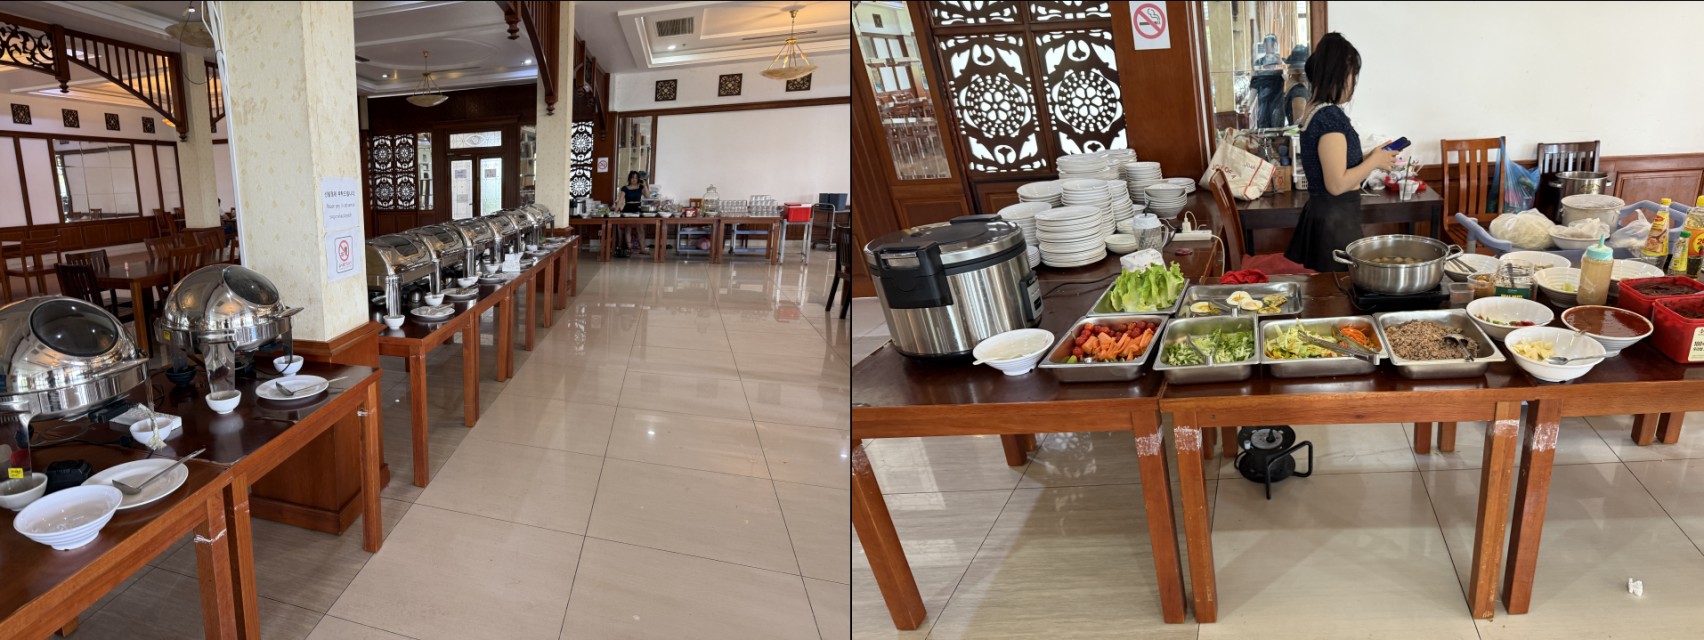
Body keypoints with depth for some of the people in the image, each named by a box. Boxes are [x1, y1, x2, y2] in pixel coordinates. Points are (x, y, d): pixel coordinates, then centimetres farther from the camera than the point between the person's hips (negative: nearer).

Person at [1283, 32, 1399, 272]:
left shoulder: (1315, 110, 9)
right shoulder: (1331, 116, -19)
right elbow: (1337, 184, -23)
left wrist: (1369, 157, 11)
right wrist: (1374, 162, -10)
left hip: (1321, 214, 10)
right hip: (1336, 220, -10)